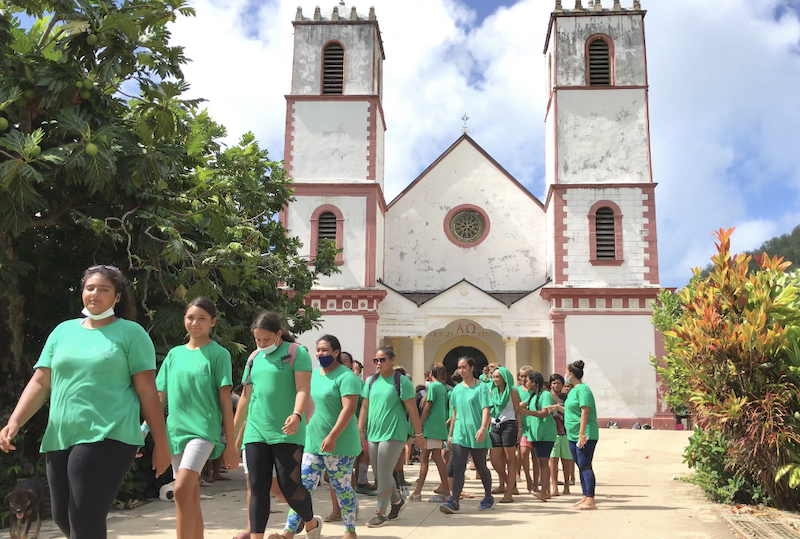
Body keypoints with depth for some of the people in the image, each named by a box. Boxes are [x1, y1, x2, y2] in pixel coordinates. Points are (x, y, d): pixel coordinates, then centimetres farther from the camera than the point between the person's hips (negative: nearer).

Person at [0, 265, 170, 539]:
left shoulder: (131, 333, 1)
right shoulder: (63, 331, 15)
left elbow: (148, 392, -2)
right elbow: (40, 383, 10)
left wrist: (161, 443, -4)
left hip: (107, 437, -5)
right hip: (59, 439, 6)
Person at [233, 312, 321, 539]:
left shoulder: (297, 353, -3)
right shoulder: (254, 358, 14)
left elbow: (303, 390, -13)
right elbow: (245, 397, 20)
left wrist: (297, 415, -32)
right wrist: (233, 431, 20)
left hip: (286, 433, -5)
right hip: (255, 433, 5)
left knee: (290, 486, -3)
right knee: (258, 488, 2)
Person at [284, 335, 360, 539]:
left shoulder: (346, 376, -11)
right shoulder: (314, 375, 13)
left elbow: (349, 409, -20)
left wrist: (332, 436, -26)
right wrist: (304, 432, 16)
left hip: (339, 444, -6)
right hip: (313, 442, 6)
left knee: (342, 488, 4)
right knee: (303, 486, 2)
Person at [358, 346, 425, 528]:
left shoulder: (401, 381, -6)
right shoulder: (371, 381, 10)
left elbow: (412, 409, -6)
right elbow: (365, 406, 10)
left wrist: (418, 435, -6)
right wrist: (360, 430, 2)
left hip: (393, 433, -6)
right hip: (373, 433, 6)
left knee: (383, 473, -8)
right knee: (380, 473, 11)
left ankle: (381, 513, 2)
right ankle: (397, 500, 33)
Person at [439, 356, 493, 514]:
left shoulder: (481, 387, -3)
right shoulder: (457, 389, 12)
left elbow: (486, 409, -12)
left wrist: (483, 428, -27)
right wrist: (450, 434, 18)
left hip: (476, 434, -4)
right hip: (460, 434, 4)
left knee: (481, 467, 8)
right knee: (458, 468, -7)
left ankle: (488, 498, 26)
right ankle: (454, 501, -12)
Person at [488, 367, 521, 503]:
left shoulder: (512, 392, 2)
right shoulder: (491, 392, 14)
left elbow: (517, 411, 1)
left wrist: (520, 429, -6)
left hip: (509, 425, -5)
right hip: (495, 426, 5)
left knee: (510, 459, -2)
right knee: (495, 460, 0)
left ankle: (509, 493, -2)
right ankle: (508, 484, 25)